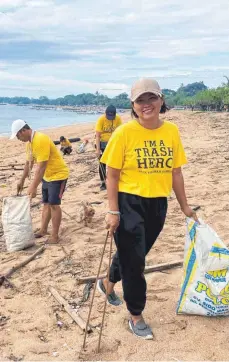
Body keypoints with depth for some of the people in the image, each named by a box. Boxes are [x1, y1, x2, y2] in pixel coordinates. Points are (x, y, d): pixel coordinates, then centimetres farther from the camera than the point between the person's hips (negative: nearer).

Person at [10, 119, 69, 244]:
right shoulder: (29, 142, 4)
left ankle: (55, 236, -1)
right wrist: (22, 181, 21)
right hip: (47, 176, 9)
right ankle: (43, 230, 26)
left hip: (58, 175, -9)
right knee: (46, 203, 15)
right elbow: (28, 163, 16)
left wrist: (33, 187, -30)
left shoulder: (40, 140, -27)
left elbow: (41, 166, -30)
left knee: (54, 204, -8)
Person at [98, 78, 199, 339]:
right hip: (129, 204, -5)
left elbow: (175, 172, 7)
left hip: (158, 205, 5)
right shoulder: (124, 132, -12)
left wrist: (185, 207, 11)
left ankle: (108, 283, 50)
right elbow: (112, 174, -10)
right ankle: (136, 316, 25)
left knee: (132, 255, 21)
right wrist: (113, 211, -14)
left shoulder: (171, 131, 1)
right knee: (134, 261, 4)